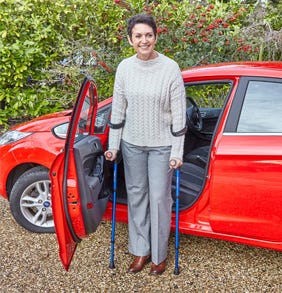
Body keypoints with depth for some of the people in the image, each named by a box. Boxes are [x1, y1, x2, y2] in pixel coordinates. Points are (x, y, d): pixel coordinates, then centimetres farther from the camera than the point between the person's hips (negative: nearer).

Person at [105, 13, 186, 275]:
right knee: (136, 195, 12)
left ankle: (159, 254, 25)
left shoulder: (170, 68, -13)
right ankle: (141, 250, 29)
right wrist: (113, 146, 4)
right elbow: (118, 109, 3)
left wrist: (176, 152, -11)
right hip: (132, 143, 3)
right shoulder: (124, 68, -4)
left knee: (159, 198, 5)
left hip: (161, 145, -3)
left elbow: (178, 113, -10)